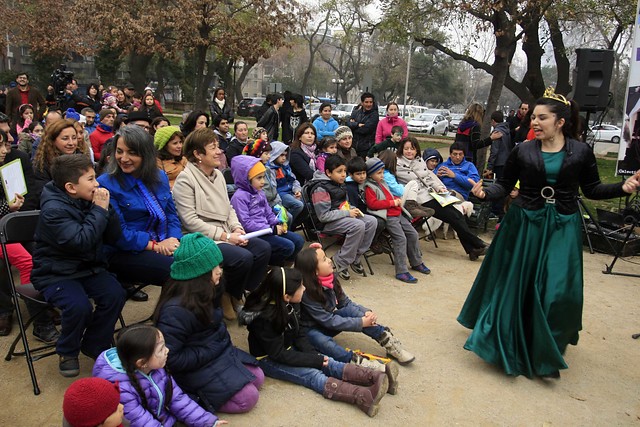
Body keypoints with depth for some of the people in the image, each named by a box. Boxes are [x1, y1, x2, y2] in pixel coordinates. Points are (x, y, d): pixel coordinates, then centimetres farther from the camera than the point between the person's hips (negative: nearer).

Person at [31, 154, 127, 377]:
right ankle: (67, 352, 3)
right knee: (79, 306, -29)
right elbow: (81, 241, -31)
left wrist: (107, 209, -14)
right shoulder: (53, 209, -19)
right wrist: (99, 210, -23)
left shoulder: (88, 200, 1)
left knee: (115, 295, -18)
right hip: (56, 273, -6)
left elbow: (113, 237, 1)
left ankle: (95, 346, 7)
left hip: (88, 267, 6)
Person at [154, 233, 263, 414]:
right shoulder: (176, 310, -31)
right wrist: (209, 353, -23)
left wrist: (223, 342, 3)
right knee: (248, 397, -12)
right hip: (196, 368, -9)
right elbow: (171, 358, -27)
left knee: (257, 378, 8)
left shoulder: (203, 293, -3)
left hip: (220, 351, 9)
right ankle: (189, 398, -4)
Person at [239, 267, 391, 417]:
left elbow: (298, 334, 3)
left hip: (289, 349, 7)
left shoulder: (291, 304, -7)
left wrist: (314, 354, -12)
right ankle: (364, 397, -42)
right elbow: (278, 354, -26)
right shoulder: (263, 317, -29)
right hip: (268, 359, -7)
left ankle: (374, 377, -28)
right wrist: (314, 360, -24)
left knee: (327, 363, -13)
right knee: (312, 375, -25)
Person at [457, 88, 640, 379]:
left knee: (558, 291, -2)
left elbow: (591, 189, 6)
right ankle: (510, 344, 27)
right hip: (524, 225, 0)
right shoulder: (523, 151, -1)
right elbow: (505, 184, 2)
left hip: (562, 229, 0)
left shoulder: (581, 152, -1)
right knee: (515, 286, 6)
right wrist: (485, 193, -16)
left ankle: (546, 354, 17)